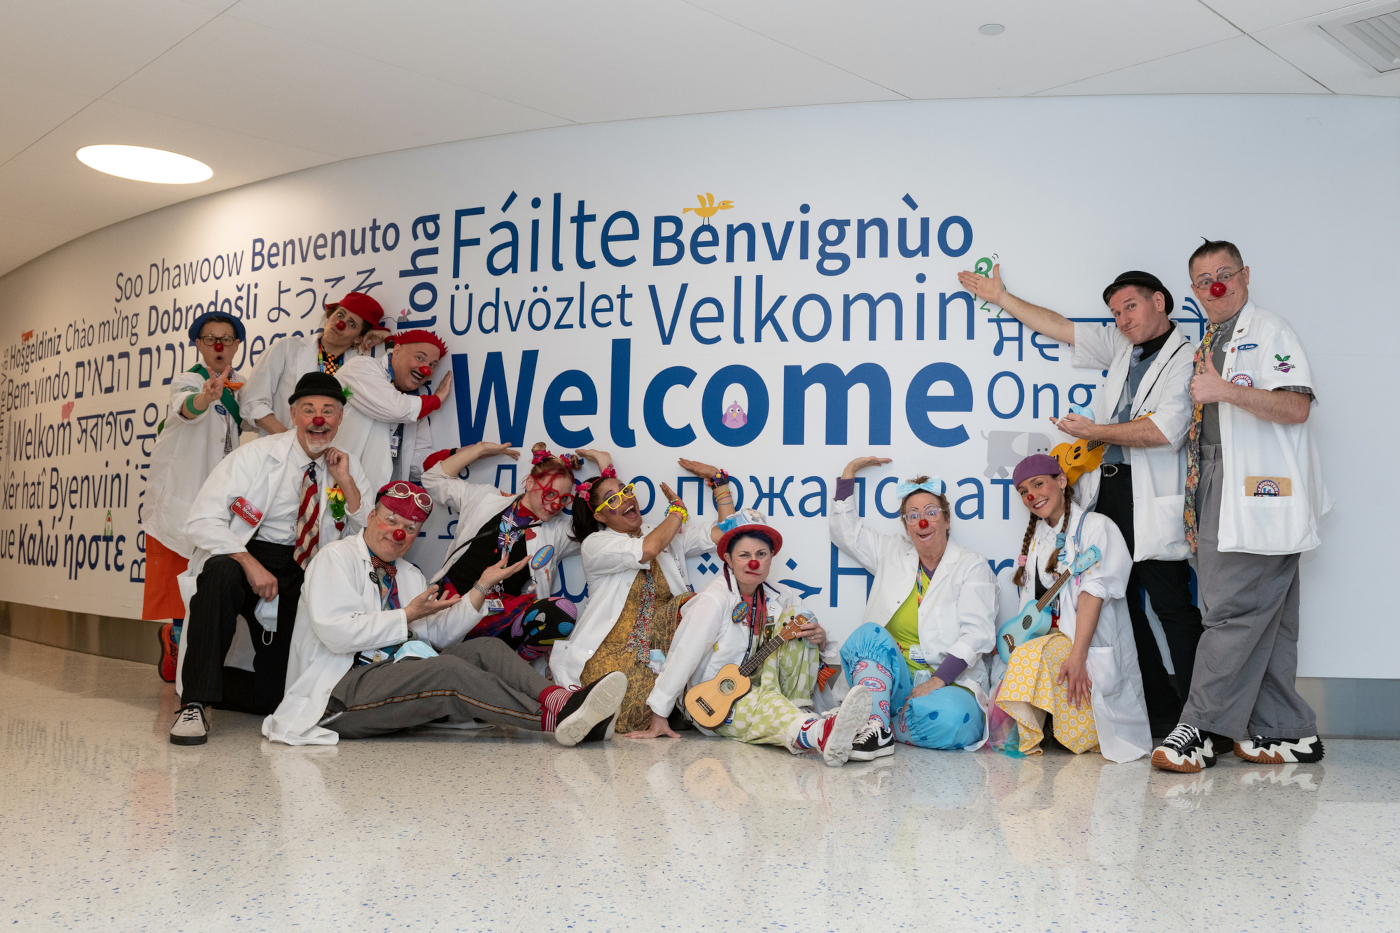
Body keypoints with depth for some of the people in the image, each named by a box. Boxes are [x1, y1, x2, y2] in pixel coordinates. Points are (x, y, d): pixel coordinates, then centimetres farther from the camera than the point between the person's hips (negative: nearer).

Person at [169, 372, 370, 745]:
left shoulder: (348, 468, 4)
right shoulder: (256, 456, -6)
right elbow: (202, 521, -12)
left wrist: (346, 483, -12)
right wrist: (249, 563, -26)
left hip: (298, 582, 3)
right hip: (242, 558, -3)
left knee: (273, 699, -3)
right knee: (221, 573, -40)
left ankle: (199, 680, 30)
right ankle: (194, 701, -27)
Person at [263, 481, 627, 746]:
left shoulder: (409, 575, 22)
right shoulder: (336, 558, -1)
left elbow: (439, 634, 7)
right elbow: (337, 633, -16)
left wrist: (482, 586, 0)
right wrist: (408, 615, -10)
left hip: (395, 676, 7)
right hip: (340, 692, -7)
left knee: (485, 648, -14)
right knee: (448, 669, -30)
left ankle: (559, 700, -38)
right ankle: (553, 719, -38)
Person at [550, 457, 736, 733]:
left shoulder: (672, 533, 15)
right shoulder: (594, 544, 1)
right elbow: (648, 549, -17)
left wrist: (719, 480, 6)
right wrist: (678, 510, 1)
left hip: (658, 649, 4)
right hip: (612, 650, -4)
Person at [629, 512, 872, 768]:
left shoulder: (779, 597, 1)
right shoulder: (715, 600, -17)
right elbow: (682, 657, -18)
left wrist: (820, 639, -20)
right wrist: (658, 719, -19)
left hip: (760, 687, 6)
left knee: (795, 616, -10)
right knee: (762, 699, -39)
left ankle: (798, 712, -19)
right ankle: (821, 734, -68)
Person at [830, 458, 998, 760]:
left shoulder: (972, 566, 3)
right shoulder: (892, 553, 17)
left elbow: (977, 635, -7)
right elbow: (845, 530, 26)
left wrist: (936, 681, -18)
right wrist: (849, 472, 23)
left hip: (950, 680, -3)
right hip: (894, 678, 3)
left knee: (947, 718, -38)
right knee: (869, 633, -27)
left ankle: (878, 723, -12)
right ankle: (877, 733, -35)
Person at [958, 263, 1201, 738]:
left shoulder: (1186, 359, -5)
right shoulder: (1121, 347, 19)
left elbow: (1163, 432, -17)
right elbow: (1059, 326, 27)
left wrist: (1095, 431, -9)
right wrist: (1000, 296, 31)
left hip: (1152, 503, -8)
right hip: (1108, 490, 8)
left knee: (1172, 606, -7)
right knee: (1121, 604, 7)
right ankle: (1157, 712, 14)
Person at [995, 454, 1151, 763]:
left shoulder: (1096, 526, -1)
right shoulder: (1036, 538, 20)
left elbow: (1093, 593, -15)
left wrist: (1077, 655, -26)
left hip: (1091, 648, -5)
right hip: (1046, 641, 5)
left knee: (1031, 658, -35)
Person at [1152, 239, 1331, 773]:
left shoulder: (1269, 332, -1)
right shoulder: (1208, 347, 24)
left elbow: (1296, 407, -14)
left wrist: (1227, 391, -23)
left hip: (1259, 493, -8)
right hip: (1217, 496, 9)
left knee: (1234, 613, -9)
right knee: (1264, 619, 9)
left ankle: (1202, 729, -7)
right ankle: (1287, 733, 14)